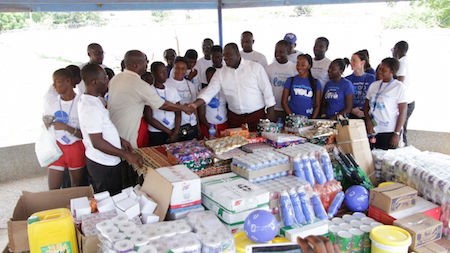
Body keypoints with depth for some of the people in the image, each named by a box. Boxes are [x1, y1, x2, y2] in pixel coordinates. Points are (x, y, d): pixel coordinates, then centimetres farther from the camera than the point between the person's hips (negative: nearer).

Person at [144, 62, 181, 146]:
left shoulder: (173, 90, 6)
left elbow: (178, 113, 5)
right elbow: (149, 118, -9)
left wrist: (175, 132, -9)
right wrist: (169, 132, -8)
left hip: (173, 132, 3)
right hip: (156, 134, -3)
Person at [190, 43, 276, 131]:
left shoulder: (255, 67, -4)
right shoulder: (220, 73, 3)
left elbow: (266, 89, -2)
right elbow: (210, 91, -5)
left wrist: (271, 111, -4)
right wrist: (195, 104, -21)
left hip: (257, 115, -2)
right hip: (234, 117, 2)